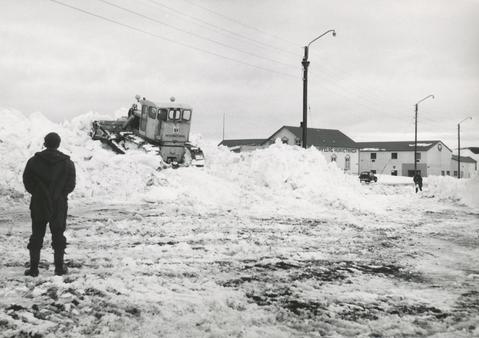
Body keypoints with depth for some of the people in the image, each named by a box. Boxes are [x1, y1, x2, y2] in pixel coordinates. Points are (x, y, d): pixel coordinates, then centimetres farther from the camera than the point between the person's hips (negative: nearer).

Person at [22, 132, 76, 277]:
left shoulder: (34, 161, -5)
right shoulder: (67, 163, -6)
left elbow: (27, 182, -1)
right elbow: (71, 185, -4)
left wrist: (37, 193, 13)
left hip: (38, 206, 0)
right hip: (59, 206, 0)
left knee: (36, 236, 10)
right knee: (58, 236, 9)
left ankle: (33, 268, 11)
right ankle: (59, 267, 13)